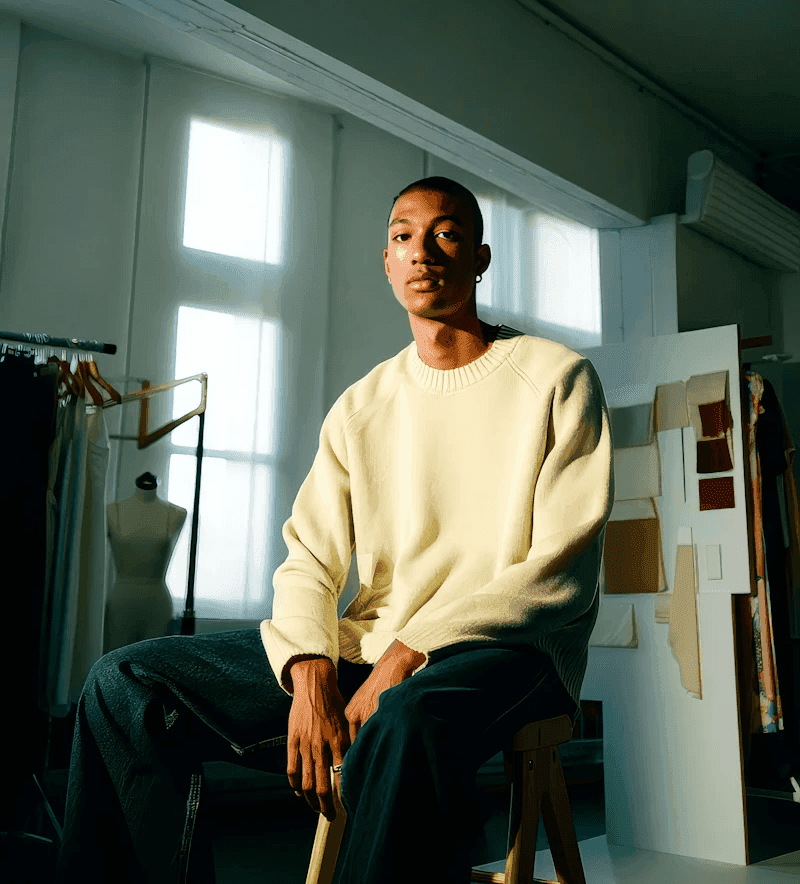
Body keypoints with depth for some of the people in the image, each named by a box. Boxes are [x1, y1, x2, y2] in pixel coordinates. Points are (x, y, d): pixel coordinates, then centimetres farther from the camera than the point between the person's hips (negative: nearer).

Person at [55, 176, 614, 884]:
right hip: (370, 646, 5)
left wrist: (408, 653, -18)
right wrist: (310, 674, -15)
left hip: (507, 648, -4)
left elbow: (560, 570, -8)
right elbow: (310, 559, 6)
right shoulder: (361, 406, 14)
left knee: (409, 718, -42)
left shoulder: (558, 379, 1)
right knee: (127, 681, -8)